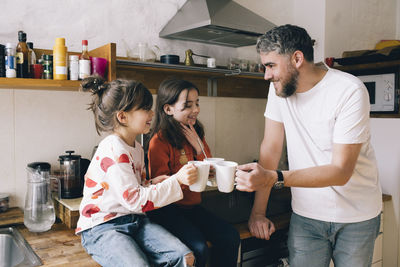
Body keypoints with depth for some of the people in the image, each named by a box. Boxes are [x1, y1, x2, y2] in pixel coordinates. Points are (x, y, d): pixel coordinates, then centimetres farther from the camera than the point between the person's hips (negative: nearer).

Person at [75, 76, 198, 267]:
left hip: (134, 221, 7)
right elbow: (135, 201, -23)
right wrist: (176, 180, -22)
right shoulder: (113, 151, -19)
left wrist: (151, 184, -1)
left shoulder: (136, 148, 11)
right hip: (102, 228, -7)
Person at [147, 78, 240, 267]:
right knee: (198, 248, -25)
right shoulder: (159, 141, -12)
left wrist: (198, 146, -5)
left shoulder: (196, 135, 9)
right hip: (168, 209, -6)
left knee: (231, 237, -11)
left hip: (193, 206, 6)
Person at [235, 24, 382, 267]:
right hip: (306, 214, 3)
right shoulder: (279, 88, -5)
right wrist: (258, 212, -6)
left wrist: (273, 178, -35)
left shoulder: (350, 91, -20)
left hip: (357, 216, -2)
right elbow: (271, 148, -4)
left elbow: (341, 171, -24)